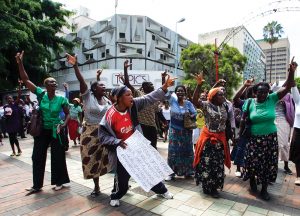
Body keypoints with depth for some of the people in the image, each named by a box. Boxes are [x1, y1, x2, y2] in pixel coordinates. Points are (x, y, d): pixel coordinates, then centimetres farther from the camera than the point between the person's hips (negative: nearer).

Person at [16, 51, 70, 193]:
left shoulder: (61, 99, -9)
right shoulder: (41, 94, -6)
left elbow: (68, 114, 1)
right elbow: (25, 80, -10)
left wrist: (64, 124, -16)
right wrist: (20, 63, -18)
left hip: (55, 131, -2)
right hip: (42, 131, 2)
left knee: (57, 157, 6)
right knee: (38, 157, 9)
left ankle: (59, 182, 25)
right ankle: (37, 185, 25)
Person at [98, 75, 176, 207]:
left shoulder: (133, 105, -13)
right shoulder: (110, 115, -22)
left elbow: (150, 98, -14)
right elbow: (103, 136, -15)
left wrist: (165, 87, -20)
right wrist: (117, 142, -27)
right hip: (121, 149, -4)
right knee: (122, 176, 7)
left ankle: (161, 190, 38)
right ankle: (115, 196, 38)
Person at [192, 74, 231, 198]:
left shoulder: (224, 106, 7)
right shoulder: (206, 105, -12)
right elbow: (195, 101, -25)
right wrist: (199, 85, -33)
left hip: (220, 139, 6)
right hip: (208, 138, -6)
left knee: (218, 163, 14)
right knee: (207, 163, 3)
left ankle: (214, 187, 30)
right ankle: (207, 187, 20)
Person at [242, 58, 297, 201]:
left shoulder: (272, 99, -4)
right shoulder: (250, 103, -6)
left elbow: (287, 87, -10)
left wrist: (292, 71, -22)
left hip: (270, 138, 2)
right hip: (254, 139, -1)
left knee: (269, 164, 10)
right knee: (252, 162, 3)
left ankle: (264, 189, 30)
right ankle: (252, 180, 34)